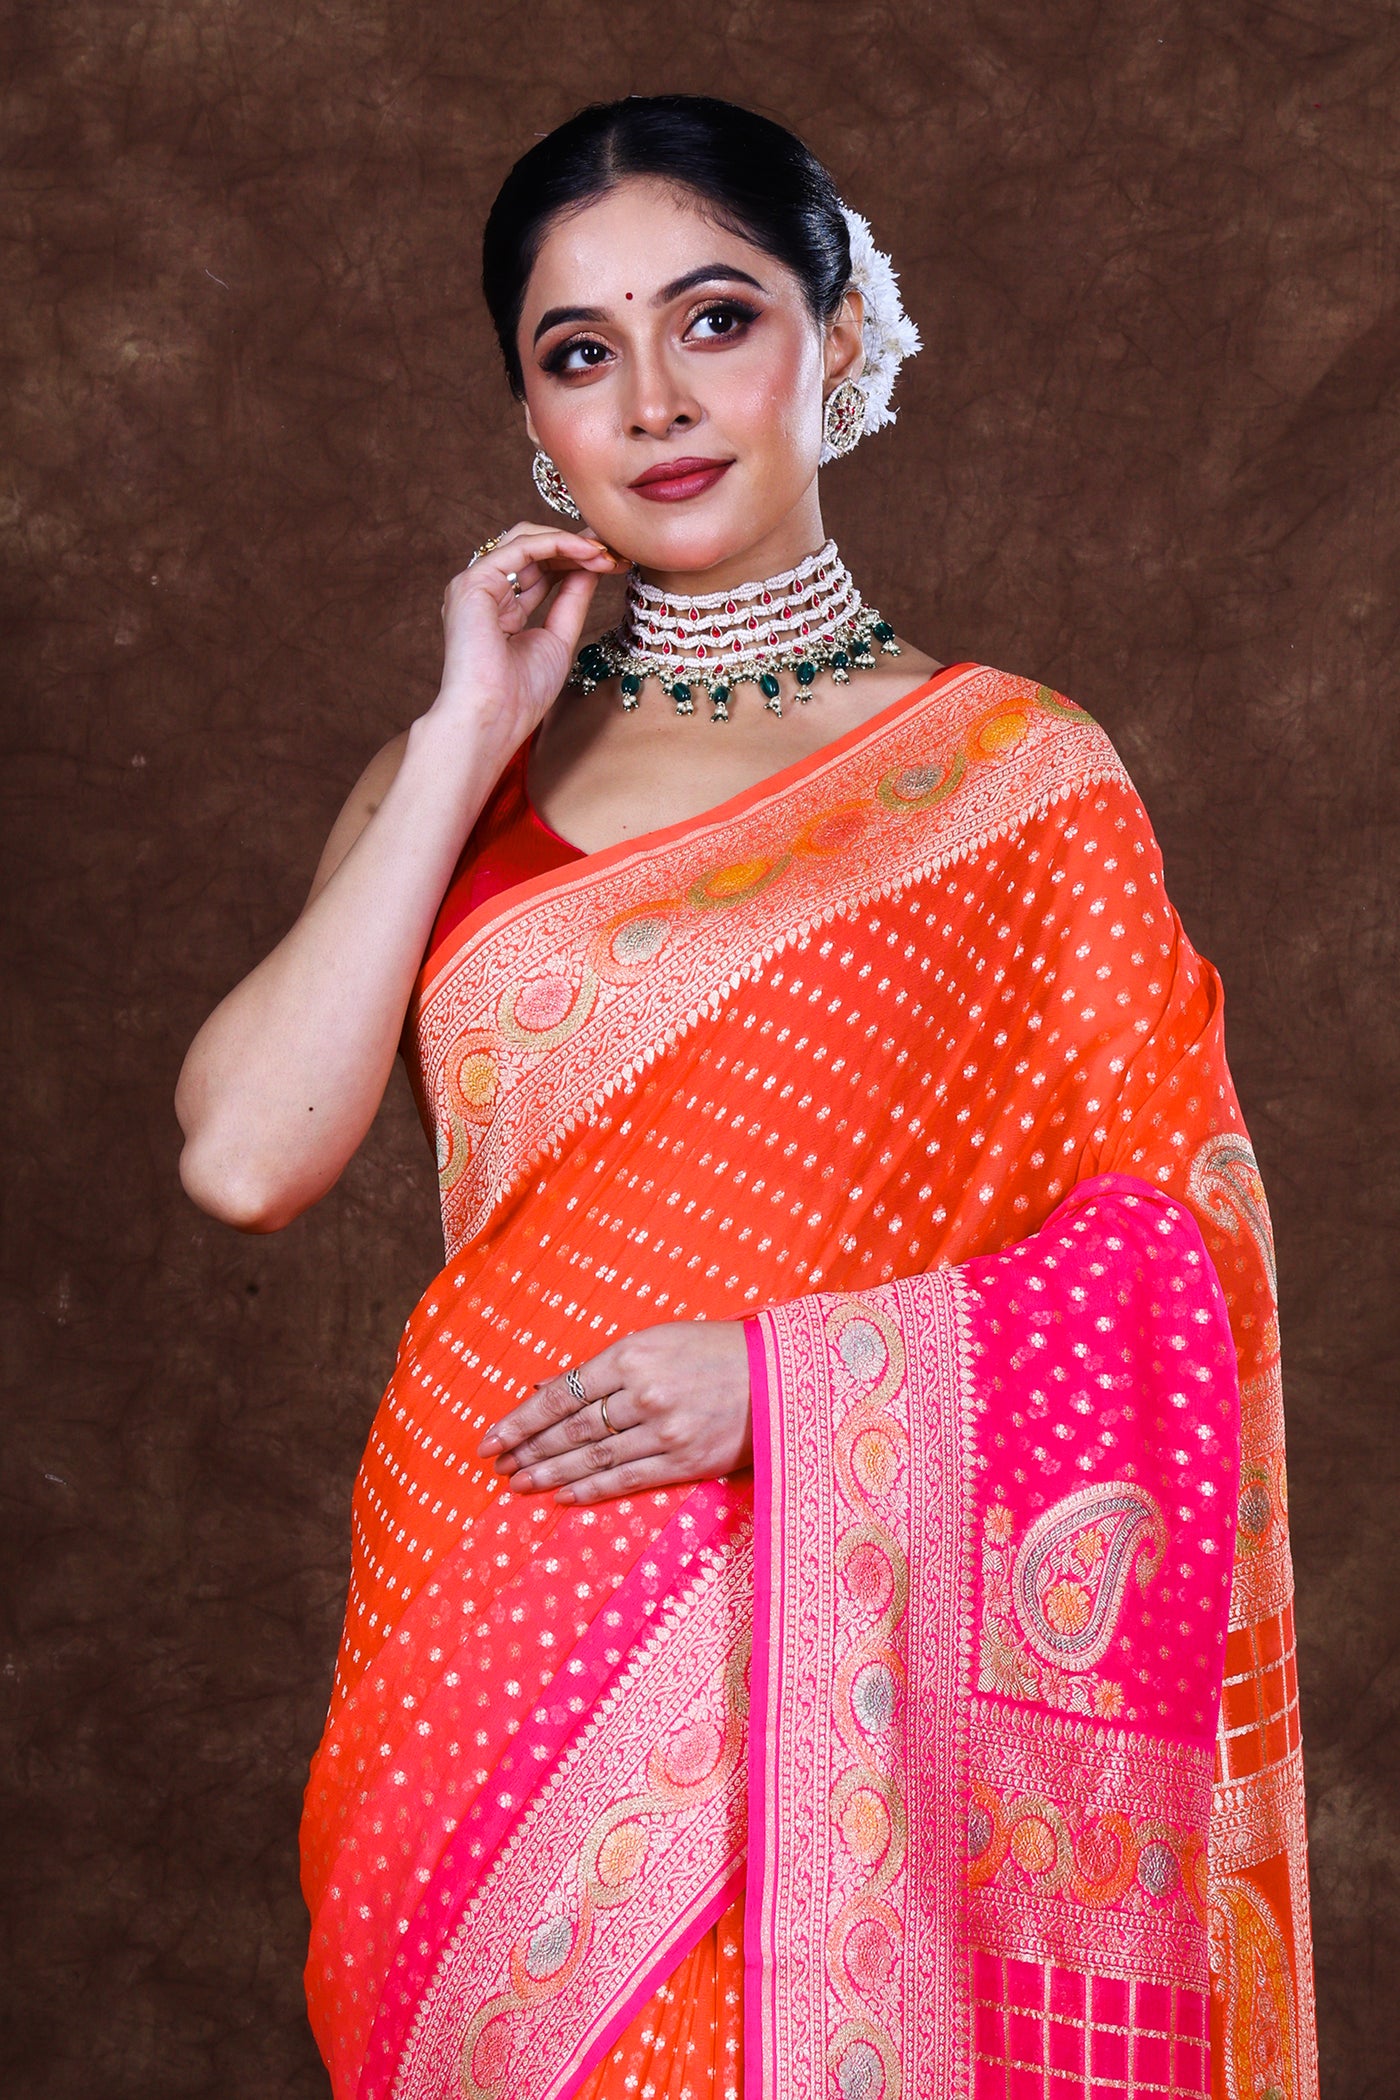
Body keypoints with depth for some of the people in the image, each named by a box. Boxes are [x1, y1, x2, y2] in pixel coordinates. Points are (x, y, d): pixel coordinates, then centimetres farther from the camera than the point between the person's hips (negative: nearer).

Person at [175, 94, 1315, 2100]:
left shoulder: (1009, 772, -1)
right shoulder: (460, 767, 8)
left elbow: (1183, 1258, -4)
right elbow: (247, 1154, -7)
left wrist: (789, 1369, -16)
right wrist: (473, 741, -7)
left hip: (825, 1659, -2)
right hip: (486, 1647, 3)